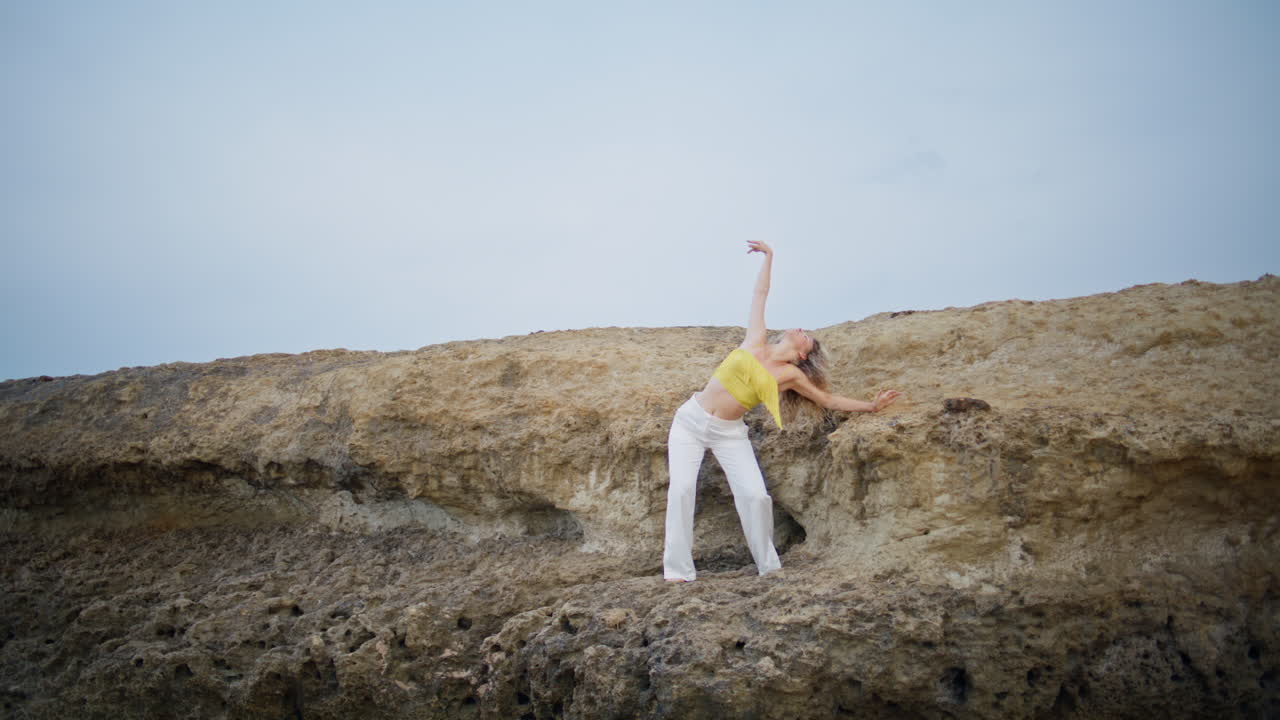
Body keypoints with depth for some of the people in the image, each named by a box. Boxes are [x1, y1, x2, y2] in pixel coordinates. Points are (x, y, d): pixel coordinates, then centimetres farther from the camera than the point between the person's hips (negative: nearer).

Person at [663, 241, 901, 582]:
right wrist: (768, 256, 17)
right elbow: (760, 294, 12)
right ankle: (678, 570, -10)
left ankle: (769, 565, 6)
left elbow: (828, 399, 17)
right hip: (691, 419, -1)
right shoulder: (755, 342, 4)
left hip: (729, 433, 1)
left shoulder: (791, 375, 5)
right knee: (681, 488, -15)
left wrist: (872, 406, 18)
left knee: (755, 495, -14)